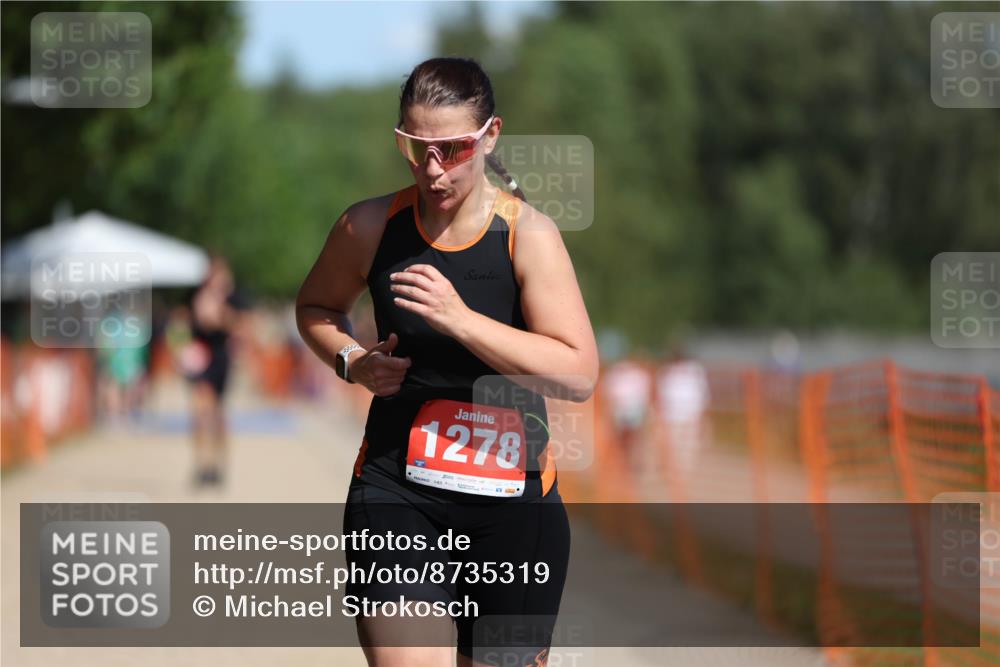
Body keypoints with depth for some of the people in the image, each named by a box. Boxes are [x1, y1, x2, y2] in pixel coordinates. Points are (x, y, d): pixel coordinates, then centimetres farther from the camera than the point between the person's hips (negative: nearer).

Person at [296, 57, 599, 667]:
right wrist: (352, 362, 0)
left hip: (513, 499, -1)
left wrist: (460, 319, -24)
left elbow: (580, 375, -17)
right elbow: (315, 307, 21)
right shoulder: (370, 226, 0)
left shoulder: (529, 234, -8)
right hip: (396, 493, 1)